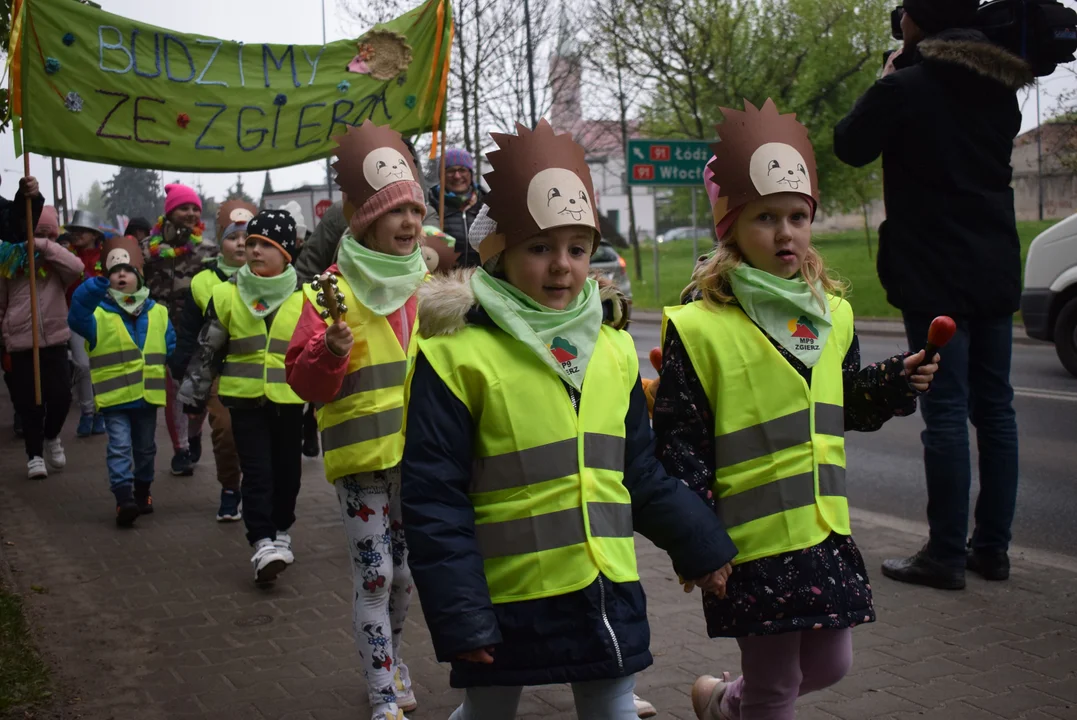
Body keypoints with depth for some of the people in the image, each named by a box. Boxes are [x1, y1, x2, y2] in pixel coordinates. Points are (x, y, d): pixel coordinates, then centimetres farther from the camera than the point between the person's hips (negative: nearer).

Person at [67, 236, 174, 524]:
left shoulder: (157, 313, 6)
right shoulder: (99, 313, -6)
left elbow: (171, 349, 12)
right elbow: (77, 318, -27)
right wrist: (94, 287, -41)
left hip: (147, 395, 4)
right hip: (115, 396, -4)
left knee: (145, 448, 17)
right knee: (120, 448, -10)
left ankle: (142, 492, 34)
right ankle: (124, 498, -13)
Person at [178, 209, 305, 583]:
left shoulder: (304, 297, -2)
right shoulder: (227, 294, 0)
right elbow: (208, 349, 7)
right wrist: (193, 393, 8)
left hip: (289, 399, 1)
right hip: (244, 398, -1)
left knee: (287, 469, 12)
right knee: (256, 472, -6)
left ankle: (281, 533, 30)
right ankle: (262, 544, -5)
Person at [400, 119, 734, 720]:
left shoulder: (614, 347, 3)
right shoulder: (457, 354, -14)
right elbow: (434, 498, -13)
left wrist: (701, 546, 11)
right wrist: (458, 614, -14)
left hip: (609, 592, 4)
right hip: (506, 600, -3)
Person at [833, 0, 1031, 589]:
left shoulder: (905, 88, -12)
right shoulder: (998, 89, 9)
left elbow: (850, 146, 0)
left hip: (935, 277, -7)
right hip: (995, 273, 7)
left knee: (946, 412, -6)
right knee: (994, 408, 9)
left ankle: (946, 555, -2)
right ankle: (992, 546, 16)